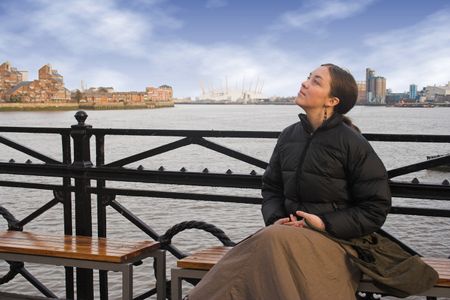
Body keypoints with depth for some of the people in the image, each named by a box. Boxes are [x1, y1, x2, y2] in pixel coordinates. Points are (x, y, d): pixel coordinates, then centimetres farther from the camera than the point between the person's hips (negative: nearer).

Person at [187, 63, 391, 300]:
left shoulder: (353, 144, -6)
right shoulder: (289, 136, 9)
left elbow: (376, 209, -4)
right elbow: (271, 187, 19)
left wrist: (325, 223, -13)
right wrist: (275, 219, -2)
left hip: (335, 241, -4)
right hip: (290, 234, 5)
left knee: (275, 240, -34)